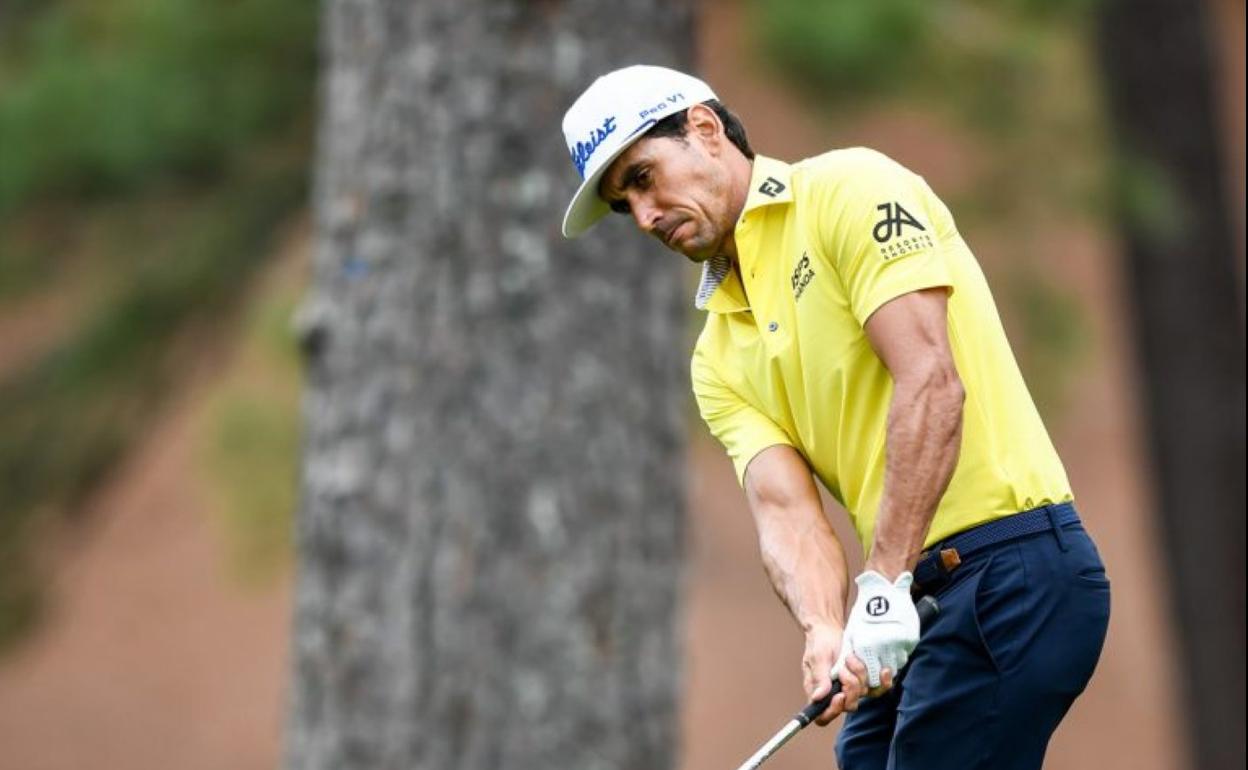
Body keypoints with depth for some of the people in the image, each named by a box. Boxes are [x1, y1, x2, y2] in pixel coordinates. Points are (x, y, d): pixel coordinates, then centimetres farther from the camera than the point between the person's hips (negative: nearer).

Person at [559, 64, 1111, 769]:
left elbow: (930, 381, -16)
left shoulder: (850, 190, -5)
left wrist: (885, 588, -21)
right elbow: (785, 510, 2)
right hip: (911, 604, 8)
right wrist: (826, 632, -19)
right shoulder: (720, 357, 17)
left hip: (1011, 571, -8)